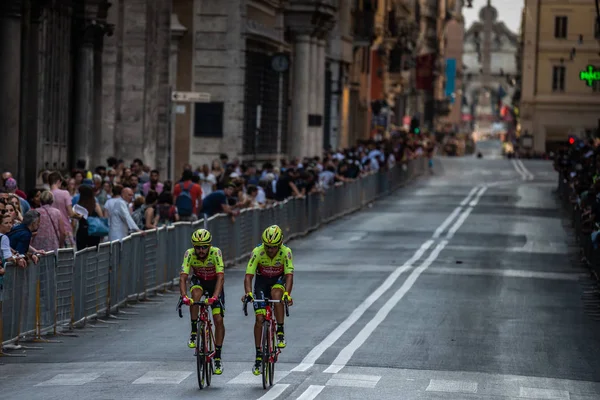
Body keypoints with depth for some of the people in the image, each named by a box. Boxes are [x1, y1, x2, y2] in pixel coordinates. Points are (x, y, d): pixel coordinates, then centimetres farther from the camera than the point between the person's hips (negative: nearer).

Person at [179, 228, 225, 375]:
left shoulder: (216, 253, -31)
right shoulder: (189, 254, -26)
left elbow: (220, 277, -39)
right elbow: (183, 277, -33)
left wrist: (215, 296, -54)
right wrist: (184, 296, -50)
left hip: (214, 284, -1)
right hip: (199, 282, 1)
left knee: (218, 320, -11)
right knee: (195, 294, -36)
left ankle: (217, 356, 3)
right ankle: (194, 332, -23)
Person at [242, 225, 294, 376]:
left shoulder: (285, 252, -26)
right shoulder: (257, 252, -26)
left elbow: (289, 275, -33)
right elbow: (248, 275, -29)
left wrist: (287, 294, -50)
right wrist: (248, 293, -47)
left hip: (279, 280, -1)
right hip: (262, 280, 1)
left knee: (276, 294, -36)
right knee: (259, 318, -9)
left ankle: (280, 332, -22)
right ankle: (258, 356, -1)